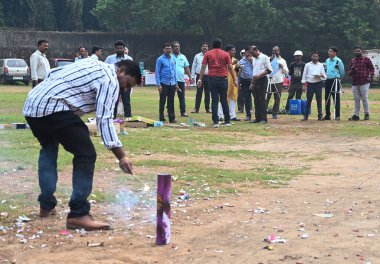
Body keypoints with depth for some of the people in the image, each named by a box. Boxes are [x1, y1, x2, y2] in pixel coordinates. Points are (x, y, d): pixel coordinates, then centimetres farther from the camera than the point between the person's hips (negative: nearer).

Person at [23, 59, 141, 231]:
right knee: (86, 154, -9)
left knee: (49, 149, 31)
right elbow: (104, 119, -11)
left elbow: (53, 74, 28)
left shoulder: (95, 66, 26)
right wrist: (121, 157, -13)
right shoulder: (110, 80, -1)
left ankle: (46, 205, 34)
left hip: (31, 104, 10)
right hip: (52, 108, -10)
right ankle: (78, 214, -12)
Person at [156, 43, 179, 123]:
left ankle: (172, 118, 12)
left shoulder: (173, 59, 12)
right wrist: (158, 84, -12)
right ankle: (162, 119, 5)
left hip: (172, 83, 5)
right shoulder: (160, 59, -4)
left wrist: (176, 83, 13)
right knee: (162, 101, 0)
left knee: (171, 102, 8)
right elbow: (157, 72, -6)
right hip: (164, 83, -5)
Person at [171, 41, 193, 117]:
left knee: (182, 97, 4)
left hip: (181, 79, 3)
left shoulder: (183, 57, 13)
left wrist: (190, 77, 10)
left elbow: (186, 68, 16)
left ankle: (183, 111, 6)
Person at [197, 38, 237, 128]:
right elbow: (230, 67, 2)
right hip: (223, 79, 0)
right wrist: (234, 80, 5)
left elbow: (203, 67, -2)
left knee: (214, 100, 1)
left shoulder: (208, 54, 4)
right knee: (224, 100, 8)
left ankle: (215, 121, -4)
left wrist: (200, 79, -1)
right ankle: (227, 121, 11)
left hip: (212, 79, 0)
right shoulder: (225, 54, 5)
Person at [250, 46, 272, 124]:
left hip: (262, 80, -7)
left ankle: (263, 118, -5)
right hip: (255, 80, 7)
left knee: (262, 99, -8)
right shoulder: (254, 59, 18)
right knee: (256, 100, 6)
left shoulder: (264, 57, -6)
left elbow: (269, 70, -11)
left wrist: (259, 75, -18)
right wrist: (252, 83, 16)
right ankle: (257, 118, 10)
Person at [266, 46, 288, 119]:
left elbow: (286, 72, 8)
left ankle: (275, 113, 8)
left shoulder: (282, 60, 11)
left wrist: (282, 67, -10)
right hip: (269, 81, -1)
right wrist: (270, 60, -12)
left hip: (278, 82, 1)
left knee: (277, 99, 2)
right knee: (266, 98, -5)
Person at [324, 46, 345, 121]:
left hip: (335, 80, -7)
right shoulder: (327, 60, 14)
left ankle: (337, 116, -4)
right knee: (327, 98, 9)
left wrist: (337, 78, 9)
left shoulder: (338, 61, -8)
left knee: (336, 98, -7)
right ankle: (327, 115, 16)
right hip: (327, 80, 7)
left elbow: (342, 72, -2)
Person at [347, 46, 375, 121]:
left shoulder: (366, 59, 3)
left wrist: (371, 76, -10)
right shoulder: (352, 61, 15)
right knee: (356, 100, 7)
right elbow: (349, 72, 17)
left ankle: (367, 114, 5)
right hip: (355, 83, 5)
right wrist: (351, 71, -6)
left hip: (364, 83, -4)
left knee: (364, 99, -4)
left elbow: (372, 68, 4)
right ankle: (356, 115, 9)